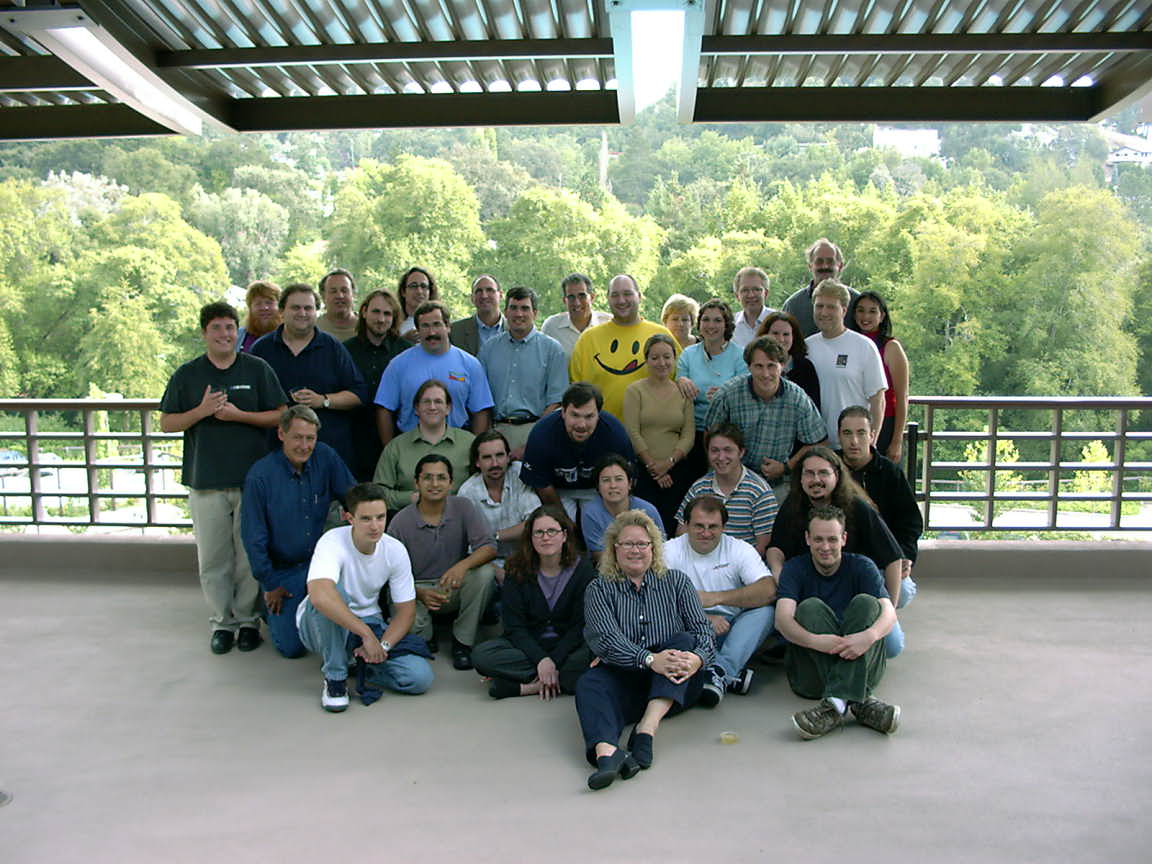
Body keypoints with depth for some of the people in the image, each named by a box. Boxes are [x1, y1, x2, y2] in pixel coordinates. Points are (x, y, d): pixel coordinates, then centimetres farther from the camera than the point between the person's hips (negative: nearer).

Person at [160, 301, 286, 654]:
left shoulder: (258, 369, 3)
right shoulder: (187, 374, 7)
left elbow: (281, 415, 0)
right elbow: (166, 423, 6)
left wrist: (238, 415, -12)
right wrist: (201, 411, -11)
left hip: (252, 477, -1)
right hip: (205, 480, 1)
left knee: (251, 556, 4)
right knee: (213, 558, 6)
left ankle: (249, 620, 18)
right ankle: (221, 622, 19)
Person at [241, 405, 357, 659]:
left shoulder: (326, 457, -7)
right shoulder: (260, 476, -15)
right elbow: (253, 537, -9)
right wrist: (270, 584, -5)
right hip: (282, 570, -2)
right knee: (291, 647, -7)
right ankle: (270, 608, 25)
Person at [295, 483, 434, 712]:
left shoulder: (396, 550, -11)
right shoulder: (333, 543, -25)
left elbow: (405, 609, -4)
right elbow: (319, 596, -45)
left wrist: (382, 645, -22)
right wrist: (367, 634, -42)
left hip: (370, 624, 3)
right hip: (324, 625, -3)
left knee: (420, 677, -20)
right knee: (331, 593, -39)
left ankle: (358, 664, 5)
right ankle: (335, 677, -18)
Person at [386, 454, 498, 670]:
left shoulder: (462, 507, -7)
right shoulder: (401, 522, -11)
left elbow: (489, 547, -15)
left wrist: (463, 565, -37)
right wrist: (419, 594, -30)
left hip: (454, 588, 2)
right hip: (417, 589, -2)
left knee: (485, 573, -28)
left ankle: (462, 641, -9)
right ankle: (426, 636, 7)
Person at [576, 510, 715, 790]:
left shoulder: (676, 581, 14)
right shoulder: (599, 590, 9)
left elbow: (703, 630, 3)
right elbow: (607, 640, -8)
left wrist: (698, 659, -21)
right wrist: (649, 659, -27)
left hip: (675, 687, 1)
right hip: (624, 680, -1)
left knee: (683, 640, -26)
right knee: (589, 683, -29)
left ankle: (646, 730, -40)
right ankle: (606, 752, -56)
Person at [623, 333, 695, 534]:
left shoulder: (683, 392, 11)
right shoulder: (635, 390, 3)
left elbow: (689, 436, 5)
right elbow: (633, 433, -4)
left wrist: (669, 462, -10)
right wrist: (652, 465, -9)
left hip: (676, 470, 2)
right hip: (642, 470, -2)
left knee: (671, 526, -3)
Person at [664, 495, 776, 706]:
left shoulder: (740, 550, 1)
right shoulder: (670, 551, 1)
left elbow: (769, 590, -15)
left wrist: (716, 597, -20)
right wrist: (704, 617, -24)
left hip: (733, 630, 1)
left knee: (765, 609, -24)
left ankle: (720, 672, -34)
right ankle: (733, 673, -32)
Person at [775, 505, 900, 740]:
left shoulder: (861, 567, 4)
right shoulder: (795, 569, 2)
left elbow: (889, 612, -13)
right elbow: (782, 619, -16)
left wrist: (870, 635, -36)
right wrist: (814, 640, -37)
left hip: (861, 664, 1)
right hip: (810, 668, 0)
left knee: (865, 602, -22)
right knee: (810, 607, -24)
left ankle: (836, 702, -39)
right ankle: (858, 702, -39)